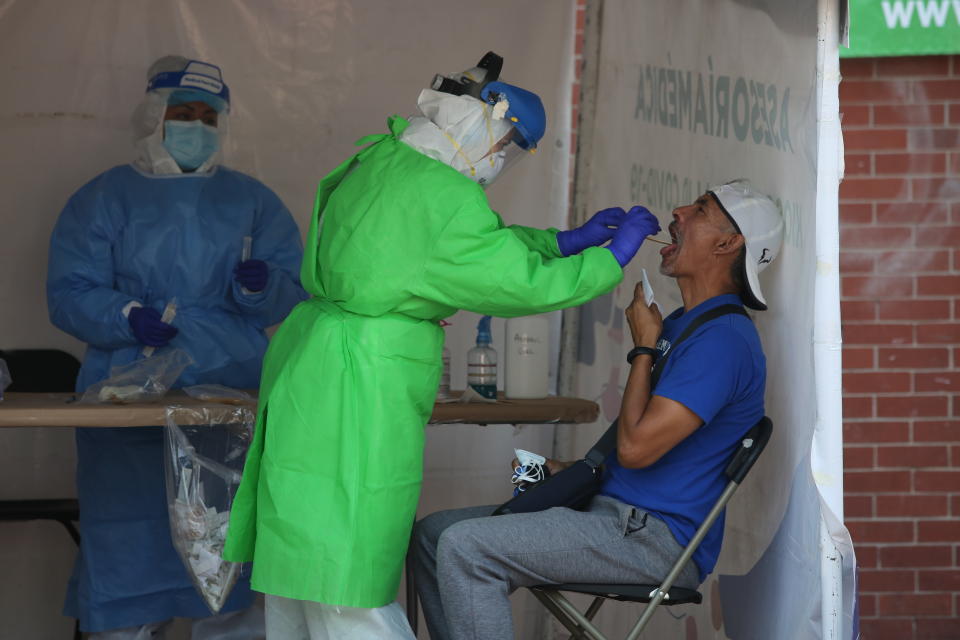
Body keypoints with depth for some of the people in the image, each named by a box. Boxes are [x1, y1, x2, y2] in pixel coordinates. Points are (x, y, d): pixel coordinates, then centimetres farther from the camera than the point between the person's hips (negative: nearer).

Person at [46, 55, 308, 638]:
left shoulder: (252, 200, 17)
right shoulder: (105, 197, 12)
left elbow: (294, 295, 11)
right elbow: (69, 294, 3)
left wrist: (260, 287, -11)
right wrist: (128, 317, -15)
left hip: (233, 396, 1)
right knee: (128, 548, -7)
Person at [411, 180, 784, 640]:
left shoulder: (723, 337, -16)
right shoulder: (680, 324, 20)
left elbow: (635, 446, -21)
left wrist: (644, 346, -8)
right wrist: (568, 470, 14)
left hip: (657, 537, -11)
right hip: (613, 511, 11)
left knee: (465, 548, -24)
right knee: (431, 534, 6)